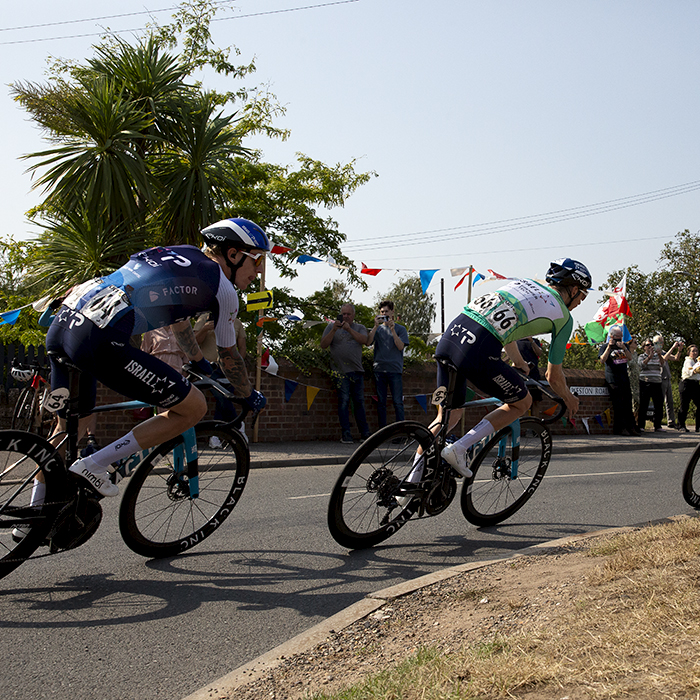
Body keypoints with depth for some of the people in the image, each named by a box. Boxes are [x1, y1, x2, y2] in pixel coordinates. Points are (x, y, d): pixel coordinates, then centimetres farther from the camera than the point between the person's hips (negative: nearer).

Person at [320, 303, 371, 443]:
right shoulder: (332, 326, 10)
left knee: (359, 401, 4)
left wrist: (349, 329, -16)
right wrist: (334, 330, -12)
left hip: (357, 370, 2)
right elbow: (323, 345, 0)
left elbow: (364, 340, -7)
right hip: (341, 370, -2)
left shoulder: (359, 328, 14)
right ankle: (346, 434, -3)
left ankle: (365, 433, 8)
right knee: (343, 401, -7)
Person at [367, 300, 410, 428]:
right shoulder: (378, 328, 15)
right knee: (381, 402, 4)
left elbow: (401, 346, -5)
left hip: (395, 369, -2)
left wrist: (392, 330, -13)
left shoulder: (400, 329, 8)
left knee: (397, 402, -6)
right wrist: (376, 326, -9)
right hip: (379, 368, 2)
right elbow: (368, 342, -1)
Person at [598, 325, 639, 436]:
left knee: (628, 404, 4)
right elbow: (602, 360, -9)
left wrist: (623, 348, -13)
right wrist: (609, 347, -17)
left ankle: (631, 428, 5)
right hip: (613, 380, -5)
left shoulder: (624, 346, 17)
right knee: (619, 404, -10)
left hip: (624, 378, 5)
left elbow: (630, 358, 3)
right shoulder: (605, 347, 5)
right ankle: (619, 428, -8)